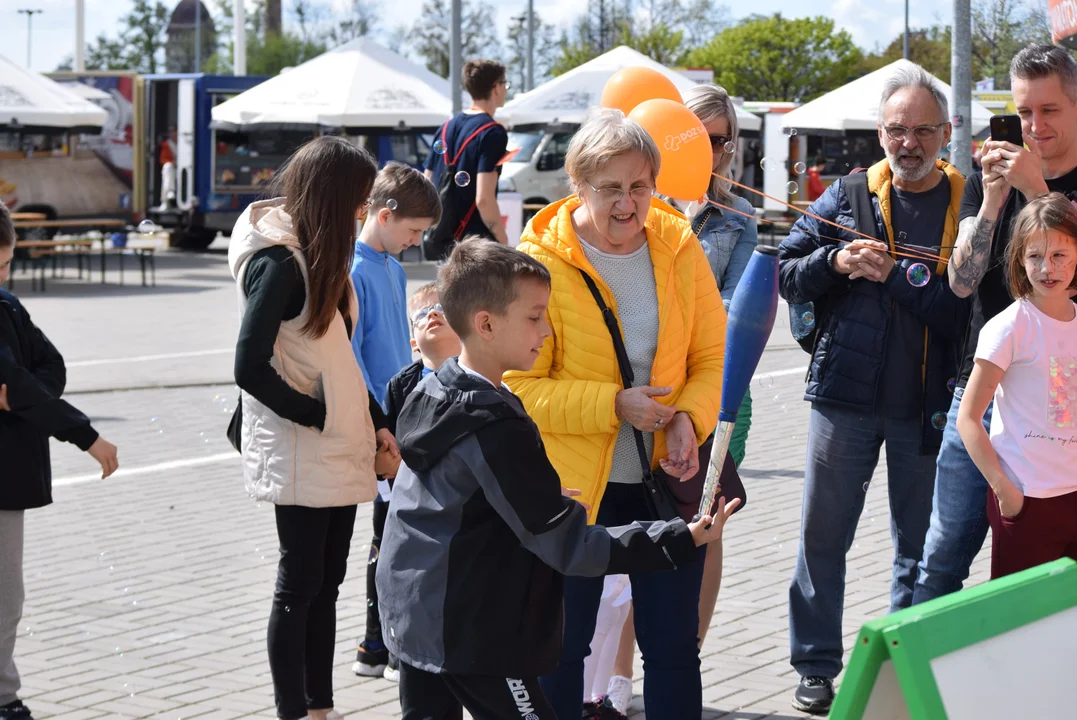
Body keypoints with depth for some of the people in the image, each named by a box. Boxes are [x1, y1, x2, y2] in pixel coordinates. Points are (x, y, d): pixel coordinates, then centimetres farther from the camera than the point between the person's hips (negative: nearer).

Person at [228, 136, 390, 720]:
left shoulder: (318, 257, 13)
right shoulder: (278, 264, -16)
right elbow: (251, 370, -21)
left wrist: (375, 424, 10)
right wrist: (321, 417, -14)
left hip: (338, 449, 9)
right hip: (298, 454, -9)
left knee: (326, 582, 13)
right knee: (300, 584, -1)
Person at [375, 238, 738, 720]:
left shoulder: (430, 395, 5)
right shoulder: (496, 430, -22)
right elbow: (568, 546, -21)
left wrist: (545, 499, 23)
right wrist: (681, 540, -21)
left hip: (411, 619, 9)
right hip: (474, 638, -9)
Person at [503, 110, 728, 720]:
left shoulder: (679, 246, 0)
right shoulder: (542, 262, -12)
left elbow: (710, 356, 6)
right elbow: (518, 388, -14)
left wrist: (690, 419, -13)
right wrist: (613, 405, -23)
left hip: (665, 478, 3)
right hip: (573, 483, -3)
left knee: (675, 646, 10)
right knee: (562, 645, 10)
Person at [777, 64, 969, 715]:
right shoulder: (846, 197, 3)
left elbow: (969, 307, -12)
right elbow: (787, 274, 5)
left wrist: (891, 275, -17)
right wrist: (835, 261, -13)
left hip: (928, 408, -1)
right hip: (846, 394, 1)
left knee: (921, 546, 10)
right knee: (823, 537, 7)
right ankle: (816, 667, 19)